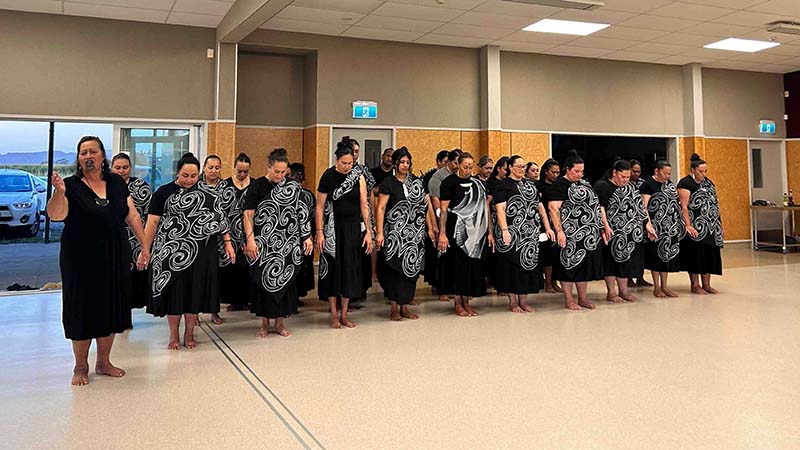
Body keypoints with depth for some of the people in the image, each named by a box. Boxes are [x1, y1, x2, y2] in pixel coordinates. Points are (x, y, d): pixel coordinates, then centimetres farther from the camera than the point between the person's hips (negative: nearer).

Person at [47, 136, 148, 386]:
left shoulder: (117, 183, 5)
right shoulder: (71, 185, -6)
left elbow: (132, 216, 8)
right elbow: (56, 215, -20)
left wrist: (144, 245, 5)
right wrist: (59, 192, -37)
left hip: (115, 258, 4)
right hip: (81, 260, -3)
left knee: (110, 308, 11)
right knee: (83, 311, 4)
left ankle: (103, 362, 28)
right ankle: (80, 367, 20)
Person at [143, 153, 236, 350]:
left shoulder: (207, 194, 8)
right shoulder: (164, 193, 2)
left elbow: (220, 218, 8)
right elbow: (152, 222, -2)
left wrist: (227, 242, 0)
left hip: (202, 252, 2)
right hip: (173, 252, -2)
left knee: (196, 291, 6)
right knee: (174, 291, 4)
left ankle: (189, 333, 21)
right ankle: (174, 336, 18)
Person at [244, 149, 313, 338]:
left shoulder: (293, 187, 6)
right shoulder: (258, 186, -2)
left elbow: (303, 213, 8)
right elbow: (248, 214, -6)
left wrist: (307, 237, 3)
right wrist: (250, 239, -14)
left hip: (287, 244, 2)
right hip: (264, 244, -2)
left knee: (284, 280, 7)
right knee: (264, 280, 4)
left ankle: (279, 322, 20)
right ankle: (265, 323, 17)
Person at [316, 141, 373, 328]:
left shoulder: (358, 177, 1)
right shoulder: (328, 176, -5)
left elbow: (364, 206, 1)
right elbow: (320, 206, -4)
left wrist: (369, 231, -4)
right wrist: (319, 232, -9)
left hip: (353, 228, 2)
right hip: (332, 229, -2)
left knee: (350, 269, 6)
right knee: (332, 268, 3)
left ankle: (344, 313, 17)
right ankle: (334, 314, 15)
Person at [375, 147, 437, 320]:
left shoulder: (416, 182, 11)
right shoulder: (388, 183, -3)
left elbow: (426, 205, 11)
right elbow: (380, 208, -7)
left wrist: (430, 227, 4)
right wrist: (380, 233, -15)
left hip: (414, 234, 4)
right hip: (394, 233, -4)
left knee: (410, 269, 6)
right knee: (395, 268, -2)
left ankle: (404, 307, 16)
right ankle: (394, 307, 8)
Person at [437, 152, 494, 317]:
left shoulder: (478, 183, 10)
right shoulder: (449, 182, -4)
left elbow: (486, 209, 11)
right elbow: (443, 210, -7)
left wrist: (490, 233, 6)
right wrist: (442, 234, -15)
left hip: (475, 231, 5)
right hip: (456, 231, -4)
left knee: (473, 265, 6)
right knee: (457, 265, -1)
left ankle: (467, 301, 16)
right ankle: (458, 304, 8)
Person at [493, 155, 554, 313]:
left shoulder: (530, 184, 17)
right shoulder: (503, 185, -2)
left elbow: (540, 206, 17)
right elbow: (500, 208, -12)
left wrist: (547, 227, 9)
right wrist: (504, 230, -22)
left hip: (530, 233, 6)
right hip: (512, 232, -6)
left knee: (528, 262, 5)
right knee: (512, 264, -1)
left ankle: (523, 300, 14)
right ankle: (513, 301, 8)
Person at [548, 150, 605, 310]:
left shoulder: (584, 184, 16)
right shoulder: (559, 185, -8)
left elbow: (594, 206, 21)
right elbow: (553, 208, -17)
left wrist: (602, 227, 18)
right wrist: (559, 231, -25)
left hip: (589, 235, 8)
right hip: (570, 235, -7)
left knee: (585, 263, 10)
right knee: (570, 263, -1)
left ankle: (582, 298, 20)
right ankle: (569, 300, 8)